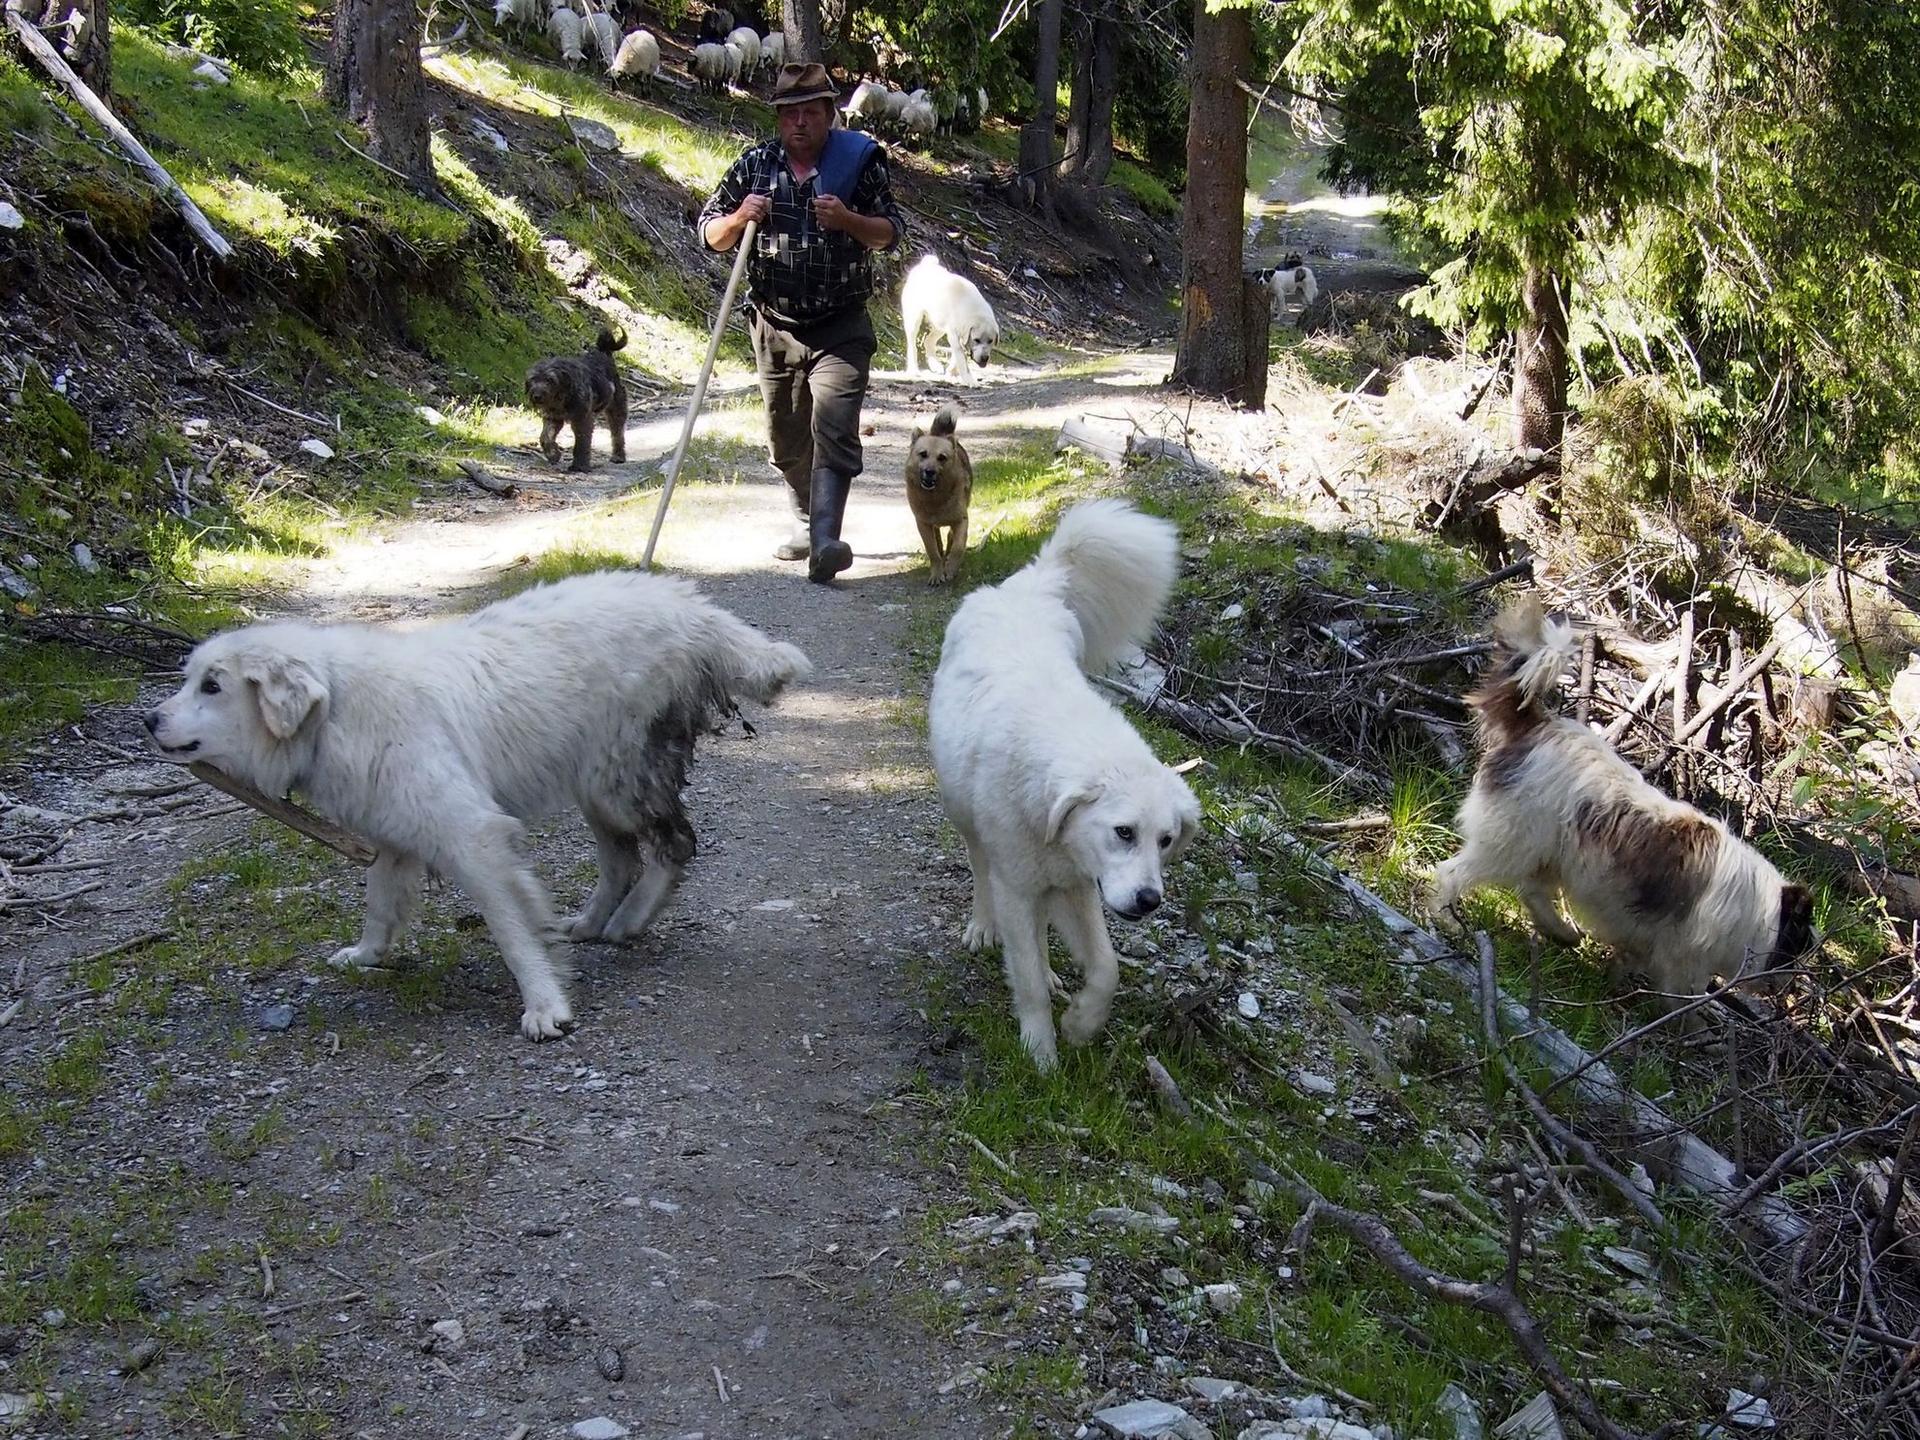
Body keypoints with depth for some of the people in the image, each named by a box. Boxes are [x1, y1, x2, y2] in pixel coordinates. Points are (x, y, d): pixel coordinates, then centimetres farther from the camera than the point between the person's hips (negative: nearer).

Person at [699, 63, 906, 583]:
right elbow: (711, 234, 7)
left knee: (834, 433, -19)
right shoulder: (755, 165, 3)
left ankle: (824, 541, -29)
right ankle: (806, 523, 36)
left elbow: (892, 233, 0)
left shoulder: (860, 159, -2)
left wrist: (848, 220, -20)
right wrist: (740, 218, -15)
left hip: (840, 330, -3)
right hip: (775, 328, 4)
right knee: (786, 441, 15)